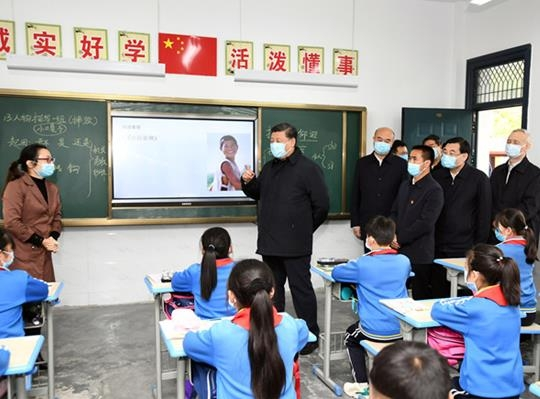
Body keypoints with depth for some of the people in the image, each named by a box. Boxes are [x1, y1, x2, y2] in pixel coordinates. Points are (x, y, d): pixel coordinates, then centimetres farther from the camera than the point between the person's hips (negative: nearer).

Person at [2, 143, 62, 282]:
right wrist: (41, 241, -15)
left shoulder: (52, 188, 15)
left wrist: (53, 237, -6)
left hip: (44, 253, 6)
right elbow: (11, 222, -15)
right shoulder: (15, 186, -8)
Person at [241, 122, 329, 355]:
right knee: (273, 289, 16)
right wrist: (248, 182, 3)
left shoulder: (308, 169, -9)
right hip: (270, 242, 7)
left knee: (301, 289, 1)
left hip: (295, 244, -7)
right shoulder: (269, 168, 14)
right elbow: (258, 194, 25)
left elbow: (321, 205, -9)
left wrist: (304, 229, 0)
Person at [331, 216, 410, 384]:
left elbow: (336, 272, -1)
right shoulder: (404, 261, -2)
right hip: (401, 329, 4)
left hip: (374, 332, -4)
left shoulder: (362, 264, -15)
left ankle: (362, 383, 24)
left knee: (351, 337, 29)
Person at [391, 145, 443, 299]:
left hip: (419, 254, -6)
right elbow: (394, 213, 17)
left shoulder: (434, 190, -9)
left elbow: (425, 223, -16)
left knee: (421, 297, 2)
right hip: (399, 251, 6)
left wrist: (399, 239, -11)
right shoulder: (405, 185, 16)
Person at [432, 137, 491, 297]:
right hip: (438, 248, 4)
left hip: (465, 249, -3)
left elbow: (485, 215, -2)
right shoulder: (436, 176, 8)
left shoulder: (479, 179, -2)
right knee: (438, 293, 8)